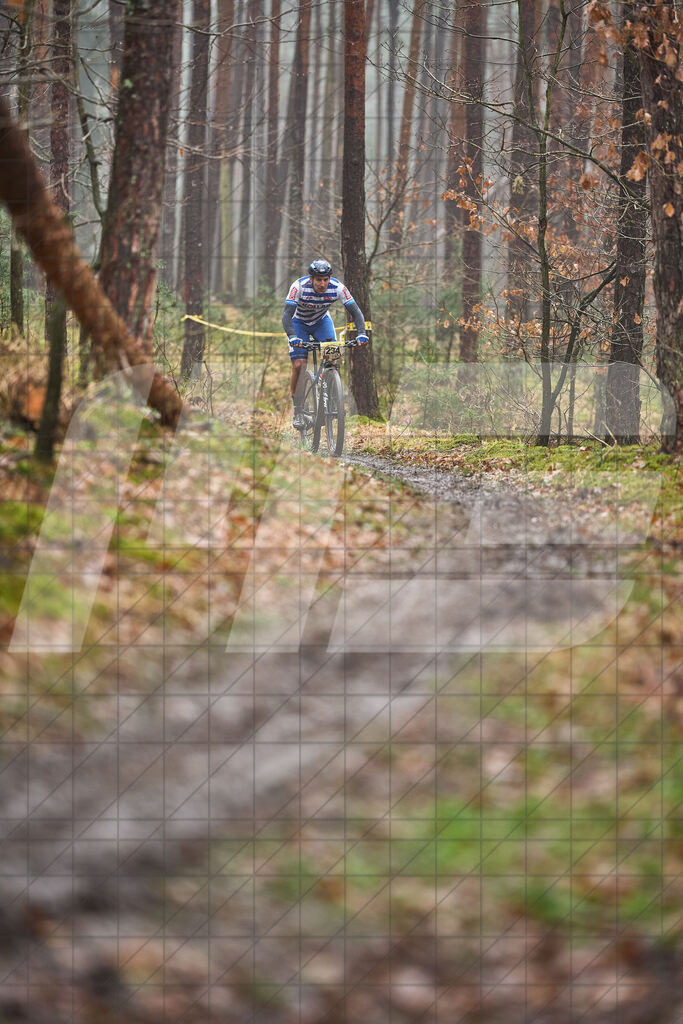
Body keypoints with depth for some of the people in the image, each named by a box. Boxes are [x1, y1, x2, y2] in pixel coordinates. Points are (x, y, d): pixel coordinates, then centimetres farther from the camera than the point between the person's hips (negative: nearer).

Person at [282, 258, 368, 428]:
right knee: (298, 366, -15)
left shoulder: (337, 288, -27)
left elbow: (355, 312, -26)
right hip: (299, 323, -2)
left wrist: (361, 333, -43)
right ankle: (298, 412, -3)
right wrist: (292, 337, -56)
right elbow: (287, 315, -40)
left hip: (322, 321, 2)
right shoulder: (299, 287, -34)